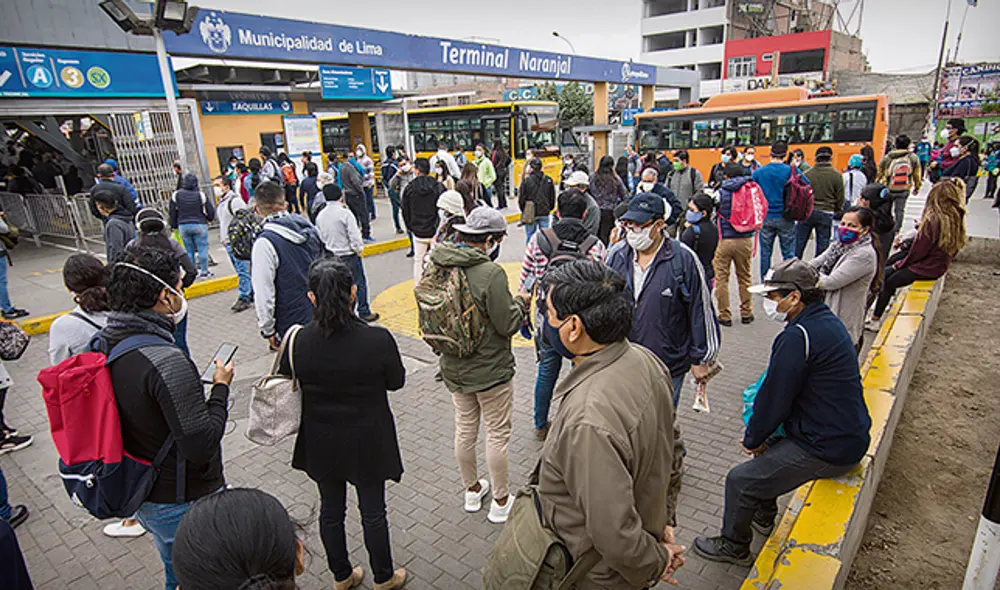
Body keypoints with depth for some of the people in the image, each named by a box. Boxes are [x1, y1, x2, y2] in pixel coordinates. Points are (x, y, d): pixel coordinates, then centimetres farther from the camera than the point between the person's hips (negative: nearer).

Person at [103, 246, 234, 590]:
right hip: (183, 504, -8)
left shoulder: (105, 346, -5)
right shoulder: (165, 361, -32)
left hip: (139, 495, 8)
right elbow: (200, 446, -29)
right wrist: (221, 388, -17)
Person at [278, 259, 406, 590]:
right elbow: (396, 381, -10)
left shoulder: (298, 343, -19)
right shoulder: (378, 340, -27)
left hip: (320, 444, 3)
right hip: (367, 443, -2)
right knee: (373, 511, 19)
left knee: (330, 510, 24)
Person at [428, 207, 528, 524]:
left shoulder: (437, 266, -6)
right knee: (497, 434, 11)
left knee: (464, 429, 21)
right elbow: (507, 324, -20)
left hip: (453, 367, 6)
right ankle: (501, 502, 28)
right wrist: (520, 301, -2)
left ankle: (472, 490, 41)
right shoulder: (491, 273, -26)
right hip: (491, 370, -6)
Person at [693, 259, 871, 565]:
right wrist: (759, 435, 12)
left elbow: (775, 398, -20)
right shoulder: (827, 321, 7)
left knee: (740, 480, -1)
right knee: (768, 446, 29)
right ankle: (763, 517, 45)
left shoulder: (798, 336, -26)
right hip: (849, 434, 10)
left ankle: (734, 547, 22)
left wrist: (753, 439, -2)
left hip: (828, 450, -10)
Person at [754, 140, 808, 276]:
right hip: (785, 219, -1)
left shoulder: (759, 172, -3)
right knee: (789, 254, 7)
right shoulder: (791, 171, -7)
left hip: (766, 218, 1)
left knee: (765, 253, 9)